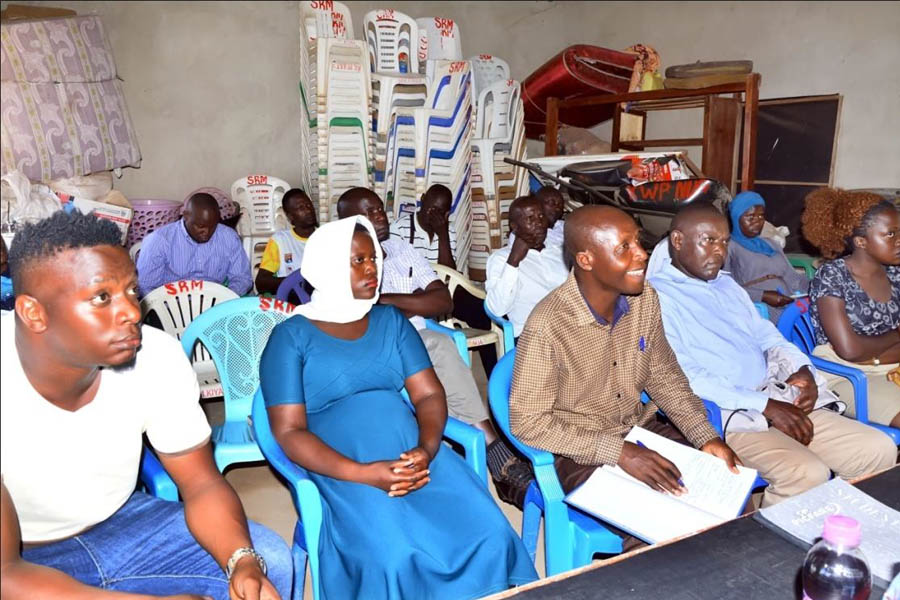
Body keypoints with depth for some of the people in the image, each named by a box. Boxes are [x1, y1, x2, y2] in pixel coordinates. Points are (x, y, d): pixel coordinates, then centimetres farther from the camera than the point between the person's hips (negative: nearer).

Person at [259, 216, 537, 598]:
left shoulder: (391, 321, 16)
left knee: (490, 535, -20)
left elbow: (429, 395, 9)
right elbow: (289, 431, -4)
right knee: (395, 558, -32)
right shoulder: (292, 336, 3)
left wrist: (426, 449, -13)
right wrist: (362, 473, -18)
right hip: (345, 470, -4)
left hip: (416, 456, 4)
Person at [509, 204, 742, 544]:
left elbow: (663, 375, 8)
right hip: (580, 454, -6)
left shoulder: (645, 299, -5)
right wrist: (619, 452, -24)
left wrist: (706, 437, -4)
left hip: (641, 429, 7)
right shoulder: (547, 326, -27)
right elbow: (527, 422, -21)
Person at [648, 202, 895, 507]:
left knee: (879, 449, 1)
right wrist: (765, 406, -17)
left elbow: (767, 336, 25)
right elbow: (683, 377, -17)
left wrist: (799, 370, 2)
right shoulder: (656, 295, -9)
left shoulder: (727, 284, 20)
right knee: (807, 473, -27)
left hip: (782, 399, 9)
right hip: (726, 417, -8)